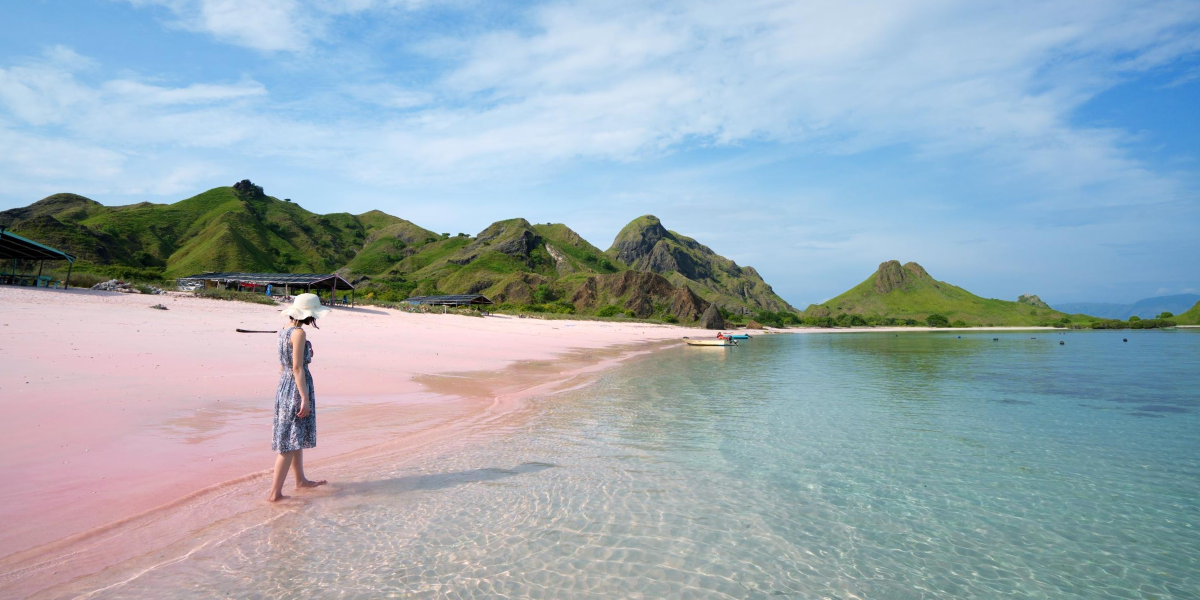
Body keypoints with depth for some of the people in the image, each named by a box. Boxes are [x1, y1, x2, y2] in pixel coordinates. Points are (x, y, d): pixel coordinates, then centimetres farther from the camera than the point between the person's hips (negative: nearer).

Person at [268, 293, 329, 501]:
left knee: (297, 437, 21)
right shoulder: (299, 333, -18)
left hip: (284, 385, 9)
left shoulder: (284, 331, 9)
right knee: (291, 442, -2)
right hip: (297, 387, -9)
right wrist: (305, 398, -19)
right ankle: (275, 492, 3)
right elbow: (297, 368, -21)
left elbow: (282, 365, 15)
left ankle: (300, 480, 35)